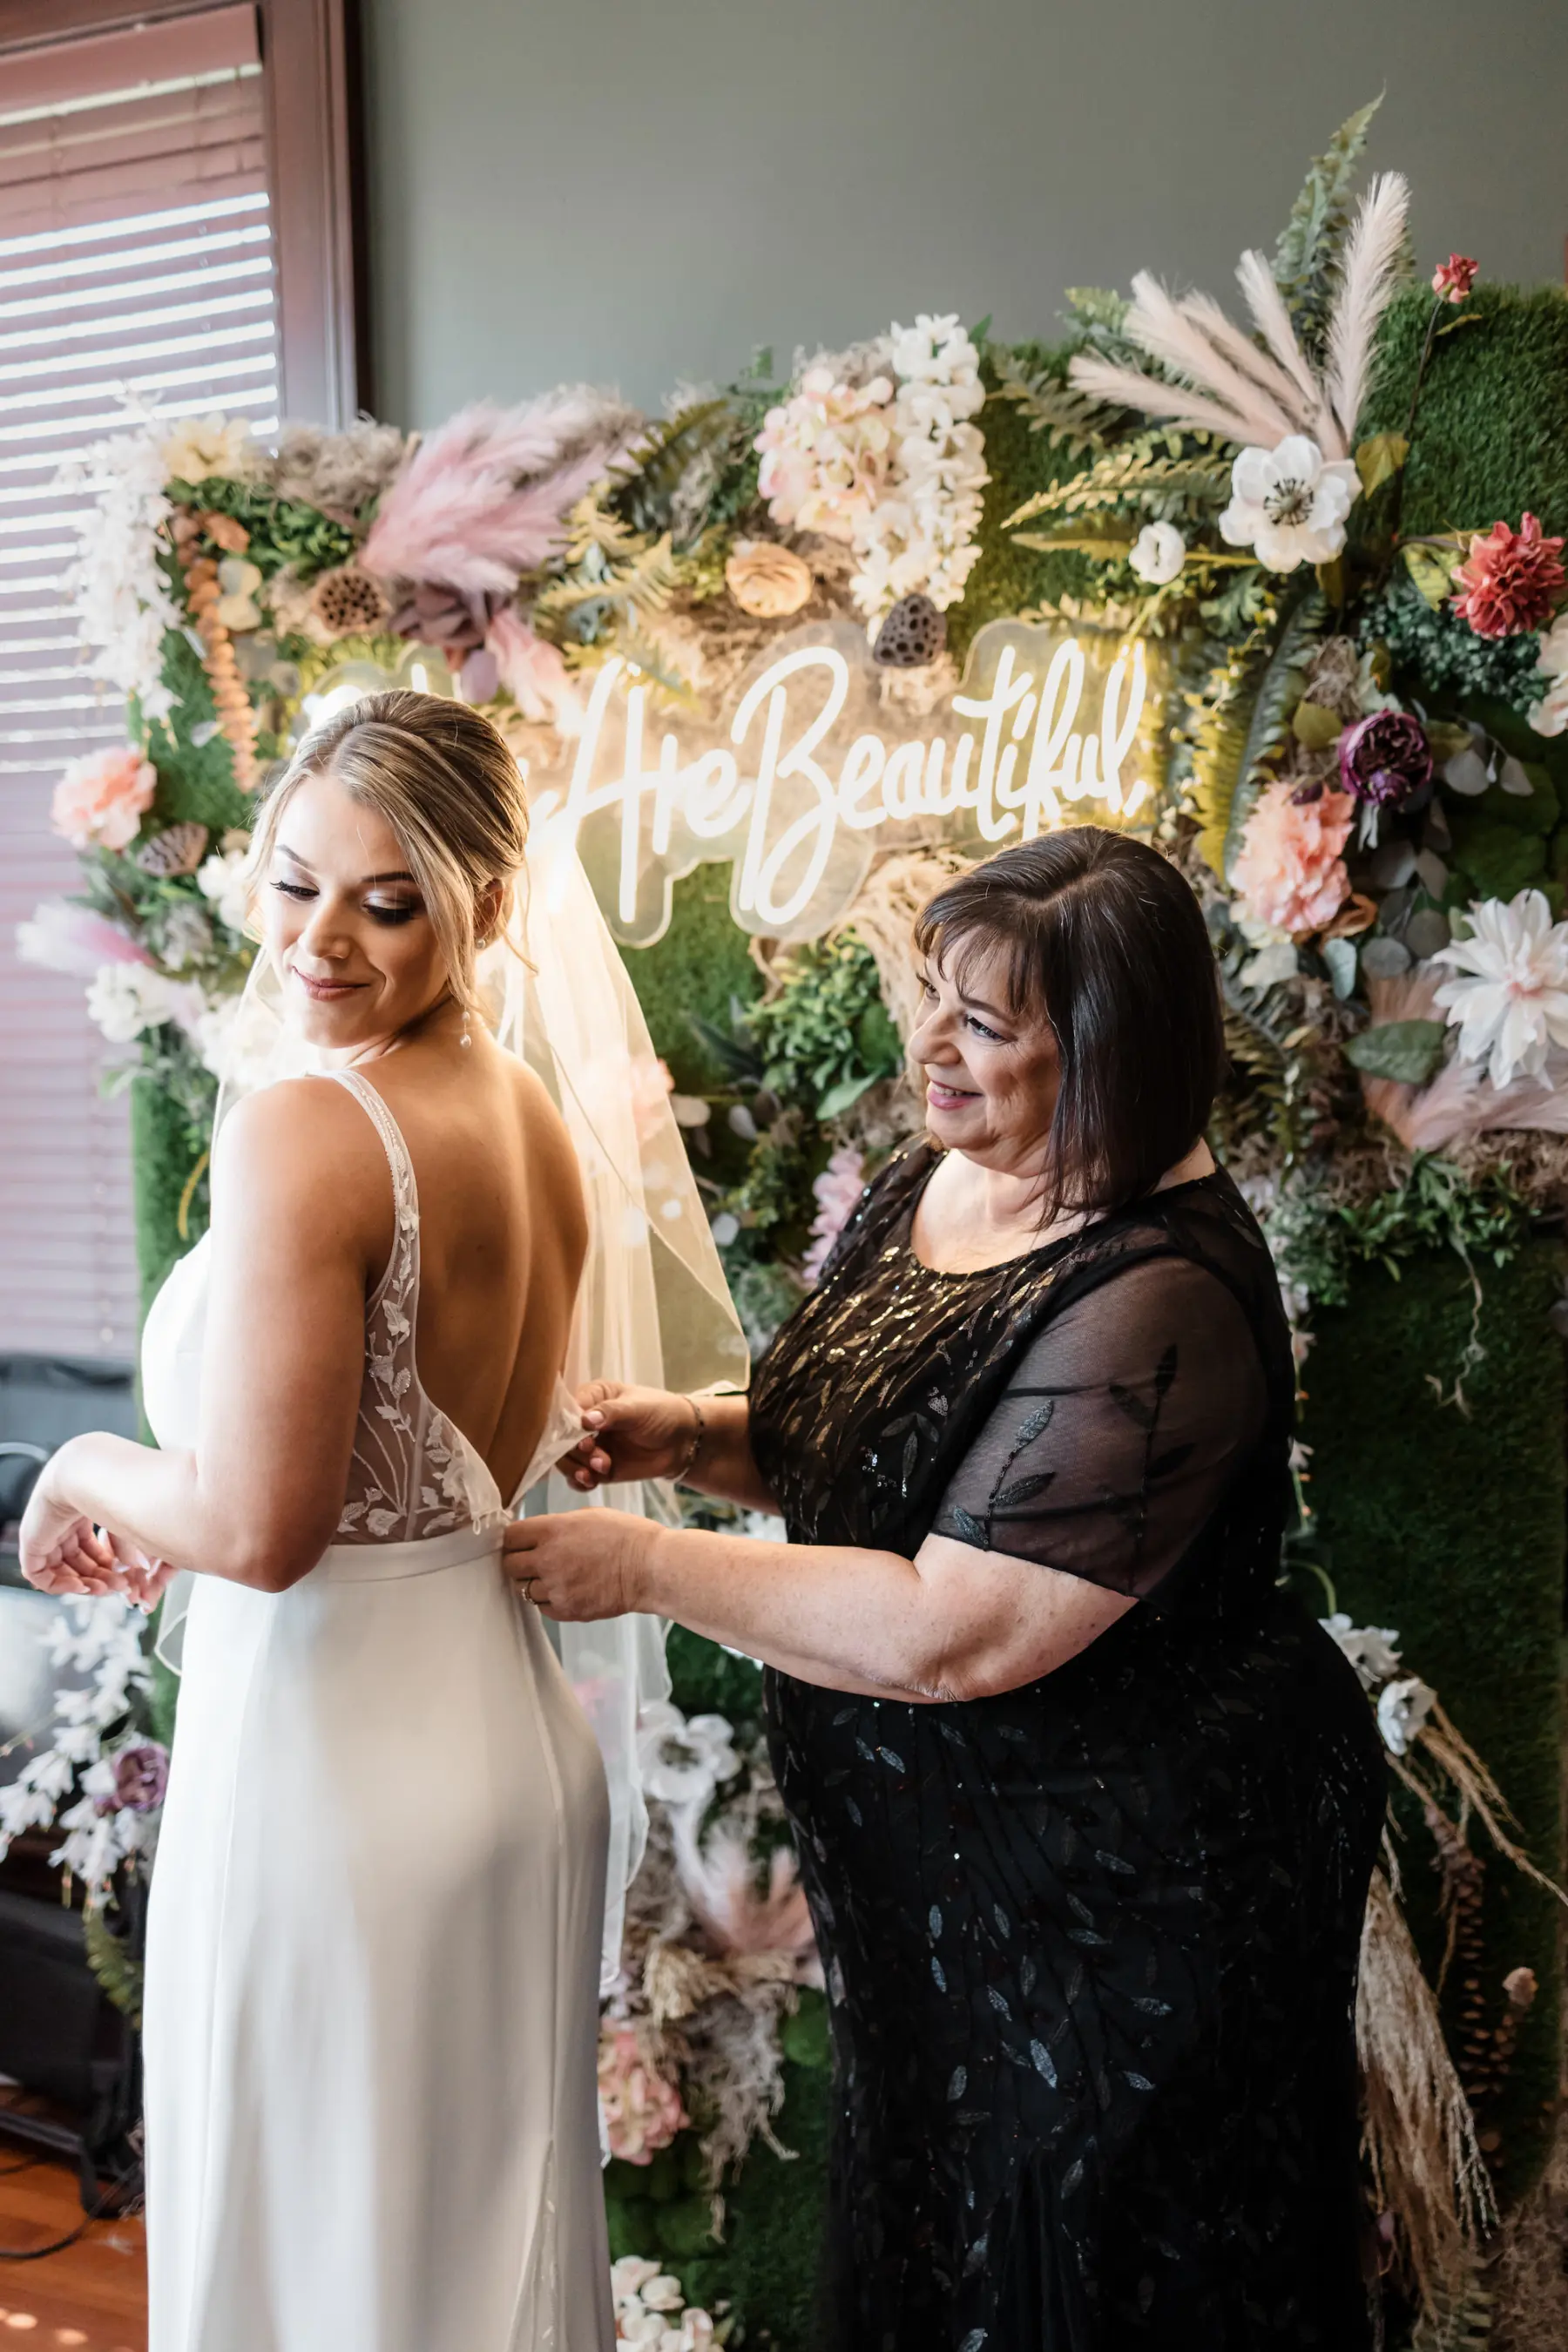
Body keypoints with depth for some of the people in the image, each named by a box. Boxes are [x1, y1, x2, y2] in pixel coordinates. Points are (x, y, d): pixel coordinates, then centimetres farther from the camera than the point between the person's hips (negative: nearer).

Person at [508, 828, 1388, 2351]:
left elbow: (952, 1637, -30)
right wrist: (696, 1436, -6)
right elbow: (868, 1449, 13)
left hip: (1122, 1882, -8)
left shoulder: (1156, 1305, -28)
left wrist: (649, 1567, -23)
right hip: (934, 1861, 8)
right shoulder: (934, 1178, -1)